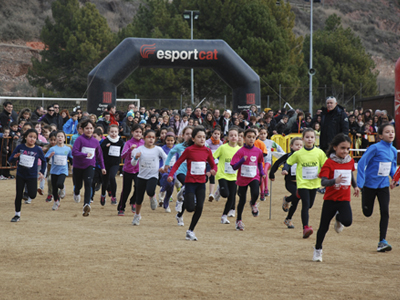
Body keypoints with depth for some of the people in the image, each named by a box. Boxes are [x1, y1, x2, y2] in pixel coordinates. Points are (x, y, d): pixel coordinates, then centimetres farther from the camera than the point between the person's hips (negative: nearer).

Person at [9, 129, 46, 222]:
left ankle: (28, 191, 25)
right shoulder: (20, 147, -8)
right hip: (20, 175, 1)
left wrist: (42, 172, 3)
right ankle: (17, 215, 20)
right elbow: (10, 160, -4)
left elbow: (44, 161, 8)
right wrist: (15, 157, -26)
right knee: (18, 195, 6)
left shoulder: (38, 150, -9)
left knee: (32, 196, -12)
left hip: (32, 176, -1)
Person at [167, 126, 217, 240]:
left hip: (201, 183, 4)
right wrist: (171, 175, -19)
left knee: (199, 208, -1)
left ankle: (190, 231, 12)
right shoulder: (189, 150, -9)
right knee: (190, 208, -11)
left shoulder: (207, 151, 2)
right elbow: (178, 163, -7)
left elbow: (213, 165, 11)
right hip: (190, 182, -4)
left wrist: (213, 170, -13)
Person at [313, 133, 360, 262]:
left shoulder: (350, 161, 2)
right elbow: (323, 181, -24)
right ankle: (318, 249, 27)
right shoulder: (329, 162, -13)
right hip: (330, 198, -2)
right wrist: (335, 181, -40)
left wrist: (355, 186, 19)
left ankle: (338, 219, 14)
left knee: (347, 221, -23)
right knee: (324, 226, 5)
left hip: (344, 199, 2)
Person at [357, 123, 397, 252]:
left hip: (383, 185, 4)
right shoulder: (375, 148, -16)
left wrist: (395, 179, -1)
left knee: (385, 212, -7)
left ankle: (382, 241, -3)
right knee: (367, 213, 7)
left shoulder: (393, 151, 3)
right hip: (369, 185, -4)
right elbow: (362, 163, -16)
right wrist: (360, 183, -20)